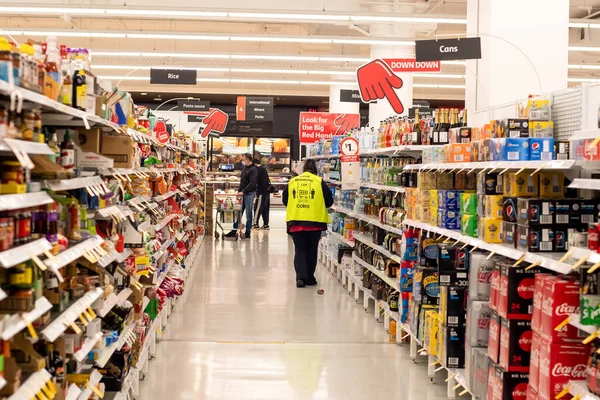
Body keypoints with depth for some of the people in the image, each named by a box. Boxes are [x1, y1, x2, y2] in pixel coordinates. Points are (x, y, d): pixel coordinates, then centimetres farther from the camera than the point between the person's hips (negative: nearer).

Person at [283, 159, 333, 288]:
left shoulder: (292, 182, 5)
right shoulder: (319, 182, -1)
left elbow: (285, 200, 13)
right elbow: (329, 201, 2)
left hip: (295, 221, 1)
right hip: (315, 221, -1)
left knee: (299, 249, 8)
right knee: (311, 250, 12)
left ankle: (300, 277, -6)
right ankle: (309, 278, 19)